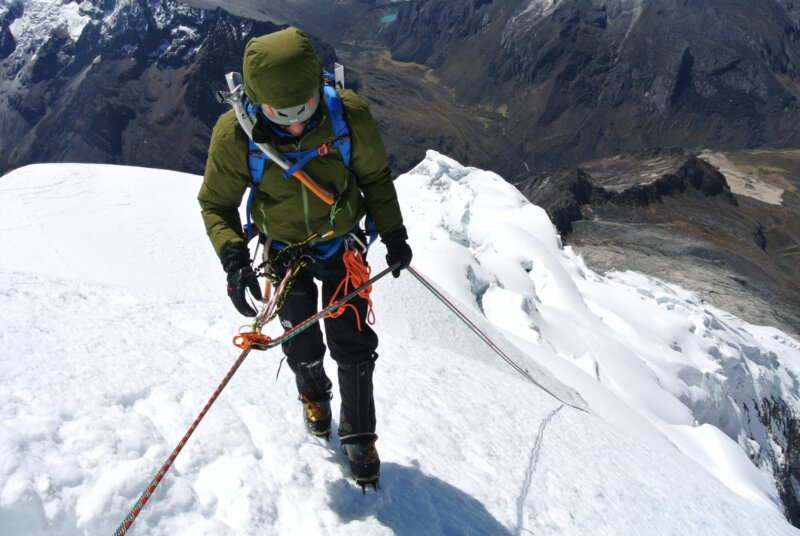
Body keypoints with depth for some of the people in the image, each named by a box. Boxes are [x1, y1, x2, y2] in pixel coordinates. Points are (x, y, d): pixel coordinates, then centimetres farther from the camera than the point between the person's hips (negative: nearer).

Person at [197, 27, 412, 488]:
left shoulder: (349, 114, -24)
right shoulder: (235, 134, -26)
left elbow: (375, 176, -5)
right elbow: (216, 204, -12)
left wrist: (394, 234, -6)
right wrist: (233, 257, -29)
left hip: (342, 246, 0)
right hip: (286, 253, 0)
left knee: (353, 347, 1)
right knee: (303, 348, 11)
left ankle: (359, 436, 24)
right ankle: (315, 395, 47)